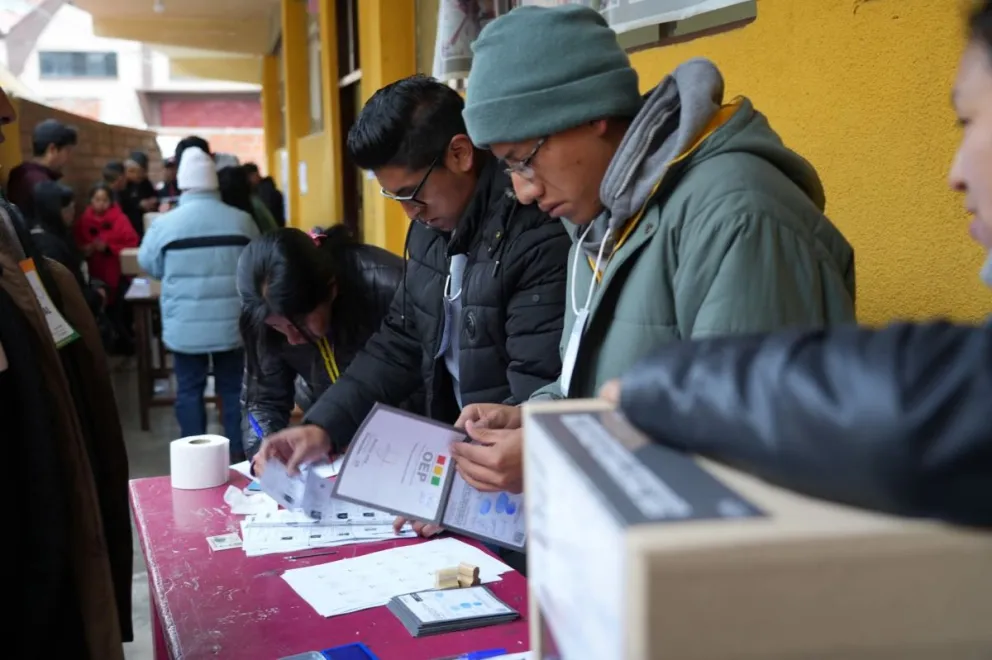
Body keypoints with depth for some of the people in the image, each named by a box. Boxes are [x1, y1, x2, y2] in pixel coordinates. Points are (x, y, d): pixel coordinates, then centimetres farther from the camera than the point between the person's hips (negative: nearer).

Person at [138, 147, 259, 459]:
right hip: (232, 323, 2)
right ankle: (237, 453, 18)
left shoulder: (166, 223, -8)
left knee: (189, 389, 10)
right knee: (233, 388, 12)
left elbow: (148, 264, 7)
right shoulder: (242, 220, -4)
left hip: (185, 326, -1)